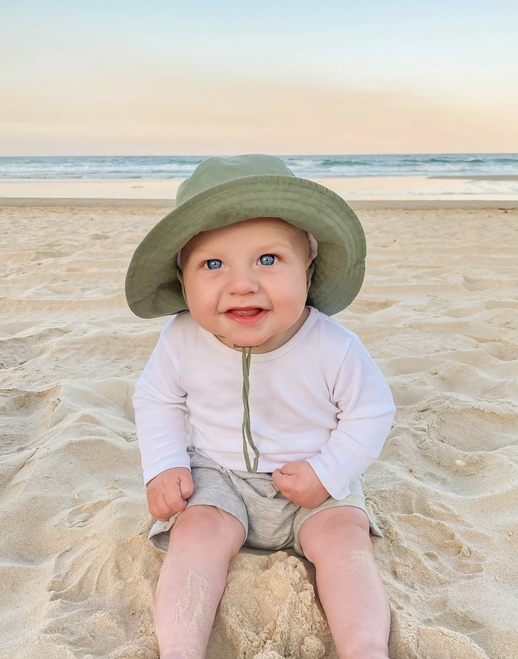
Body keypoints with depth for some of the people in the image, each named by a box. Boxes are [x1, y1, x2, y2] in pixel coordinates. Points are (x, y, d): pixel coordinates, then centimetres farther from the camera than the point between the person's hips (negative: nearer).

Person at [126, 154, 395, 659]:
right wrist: (163, 466, -10)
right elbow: (156, 399, 1)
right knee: (197, 533, -21)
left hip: (314, 484, 0)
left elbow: (372, 412, -8)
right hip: (217, 478, 1)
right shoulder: (181, 340, -17)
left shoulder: (333, 348, -23)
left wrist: (329, 472, -17)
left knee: (343, 538, -20)